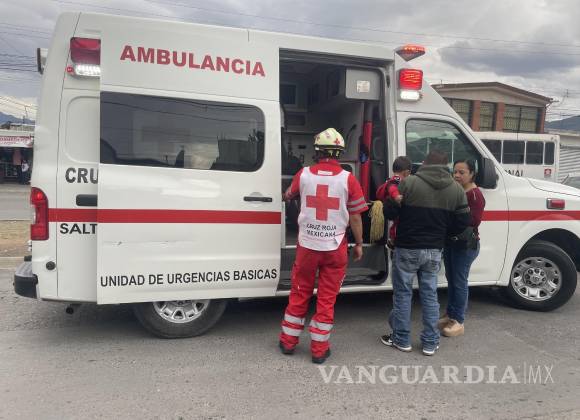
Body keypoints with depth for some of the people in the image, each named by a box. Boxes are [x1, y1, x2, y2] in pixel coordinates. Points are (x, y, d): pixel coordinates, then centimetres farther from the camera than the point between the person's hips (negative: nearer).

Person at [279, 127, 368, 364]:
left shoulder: (303, 174, -3)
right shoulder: (348, 179, -9)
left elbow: (288, 196, 18)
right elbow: (355, 216, -5)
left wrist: (286, 196, 41)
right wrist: (359, 244, 8)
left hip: (307, 245, 2)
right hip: (334, 247, -1)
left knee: (299, 294, 16)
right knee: (327, 299, 10)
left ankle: (288, 342, 28)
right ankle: (319, 350, 19)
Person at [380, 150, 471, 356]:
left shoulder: (409, 182, -12)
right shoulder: (456, 189, 2)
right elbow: (462, 223, 3)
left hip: (407, 248, -3)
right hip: (434, 250, 4)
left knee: (403, 293, 9)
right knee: (430, 295, 14)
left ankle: (401, 339, 19)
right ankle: (430, 343, 21)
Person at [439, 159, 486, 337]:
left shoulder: (475, 194, -14)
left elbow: (474, 221, -22)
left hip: (465, 245, -8)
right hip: (450, 242, 8)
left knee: (459, 282, 0)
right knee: (451, 280, 16)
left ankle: (458, 321, 12)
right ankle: (450, 315, 29)